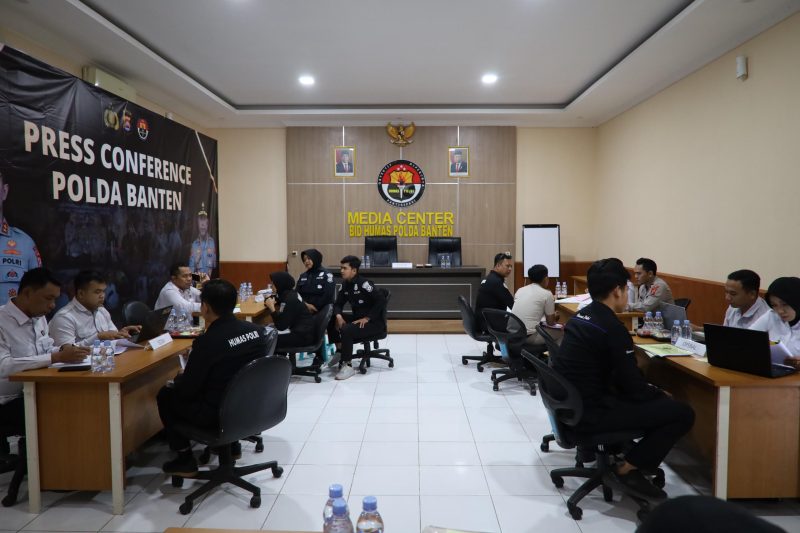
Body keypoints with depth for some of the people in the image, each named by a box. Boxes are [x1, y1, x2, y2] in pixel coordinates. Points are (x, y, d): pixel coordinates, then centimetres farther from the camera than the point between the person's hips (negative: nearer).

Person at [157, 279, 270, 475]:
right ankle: (231, 444, 35)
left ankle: (185, 460, 20)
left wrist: (177, 379, 11)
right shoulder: (256, 330, -5)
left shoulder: (207, 341, -23)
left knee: (166, 395, 15)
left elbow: (187, 389, -12)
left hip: (219, 415, -6)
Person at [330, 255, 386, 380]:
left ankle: (348, 365, -16)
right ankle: (340, 352, 10)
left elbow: (381, 300, -26)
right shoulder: (345, 284, 5)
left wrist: (367, 318, -24)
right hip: (357, 318, 8)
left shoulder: (363, 283, -19)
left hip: (374, 322, -8)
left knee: (346, 330, -29)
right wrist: (338, 316, -12)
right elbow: (338, 303, 10)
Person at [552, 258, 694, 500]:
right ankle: (628, 468, 1)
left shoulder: (580, 316, 8)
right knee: (683, 413, -7)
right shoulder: (613, 328, -19)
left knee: (651, 395, 28)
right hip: (588, 412, -9)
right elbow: (632, 387, -13)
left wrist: (652, 391, 16)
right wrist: (661, 394, 7)